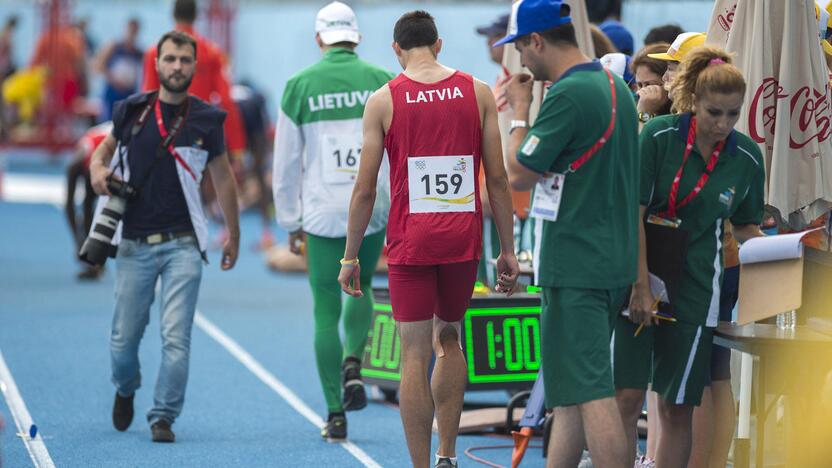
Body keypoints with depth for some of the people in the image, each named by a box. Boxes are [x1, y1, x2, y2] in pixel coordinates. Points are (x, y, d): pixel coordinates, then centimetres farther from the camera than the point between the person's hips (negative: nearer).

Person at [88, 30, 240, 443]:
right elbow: (105, 148, 21)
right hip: (134, 243, 1)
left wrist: (234, 234, 16)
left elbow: (223, 177, 12)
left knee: (176, 337, -10)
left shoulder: (206, 119, 1)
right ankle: (125, 390, 38)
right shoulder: (131, 111, 3)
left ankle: (163, 417, 0)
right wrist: (97, 170, -2)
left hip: (182, 245, -1)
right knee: (124, 336, 7)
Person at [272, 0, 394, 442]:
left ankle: (335, 415, 5)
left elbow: (286, 162, 3)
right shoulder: (381, 82, 0)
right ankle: (353, 364, 2)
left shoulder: (300, 86, -1)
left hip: (323, 212, -1)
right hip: (374, 208, 1)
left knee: (327, 311, 7)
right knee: (360, 286, 26)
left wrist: (291, 222, 11)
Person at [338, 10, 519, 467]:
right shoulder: (477, 92, 3)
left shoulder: (383, 100, -2)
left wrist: (350, 257, 7)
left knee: (415, 355, 2)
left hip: (410, 241, -2)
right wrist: (507, 250, 8)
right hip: (462, 239, 2)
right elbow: (498, 178, 2)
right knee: (449, 340, 21)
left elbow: (364, 190, -2)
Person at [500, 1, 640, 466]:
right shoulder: (616, 87, 13)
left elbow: (520, 174, -13)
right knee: (569, 391, 17)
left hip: (575, 266, -10)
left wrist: (520, 110, -1)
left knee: (590, 392, -10)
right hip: (615, 261, 10)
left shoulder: (568, 95, -17)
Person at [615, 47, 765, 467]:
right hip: (640, 278, -2)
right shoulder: (659, 136, -10)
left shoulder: (747, 158, -1)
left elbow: (745, 226, 13)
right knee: (626, 395, -7)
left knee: (677, 407, 5)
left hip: (695, 289, 2)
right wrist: (640, 286, -14)